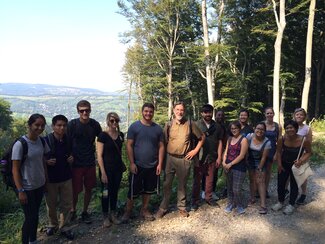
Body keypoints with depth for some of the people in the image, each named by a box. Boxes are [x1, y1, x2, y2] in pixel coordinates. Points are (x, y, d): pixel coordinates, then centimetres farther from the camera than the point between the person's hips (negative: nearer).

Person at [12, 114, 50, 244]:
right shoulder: (20, 144, -20)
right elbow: (15, 170, -16)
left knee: (35, 215, 19)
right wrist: (20, 191, -16)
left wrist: (46, 181, 10)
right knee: (30, 218, 4)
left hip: (40, 185, 6)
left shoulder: (42, 141, -2)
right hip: (27, 188, -6)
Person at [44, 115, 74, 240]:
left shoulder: (68, 140, -2)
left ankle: (64, 227, 28)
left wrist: (72, 158, -4)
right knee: (51, 205, 14)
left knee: (67, 204, 10)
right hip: (51, 178, -3)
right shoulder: (46, 140, -14)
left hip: (66, 177, 3)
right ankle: (53, 224, 38)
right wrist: (47, 162, -23)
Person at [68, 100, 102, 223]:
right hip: (76, 163, -3)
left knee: (88, 188, 12)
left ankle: (85, 212, 31)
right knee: (75, 190, 6)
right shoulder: (72, 124, -10)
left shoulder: (95, 124, -2)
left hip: (90, 162, 3)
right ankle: (73, 210, 31)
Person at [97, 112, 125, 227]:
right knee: (106, 193, 7)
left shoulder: (120, 135, 4)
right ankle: (105, 217, 24)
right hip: (107, 169, -5)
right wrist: (103, 173, -15)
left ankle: (113, 214, 30)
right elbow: (99, 155, -13)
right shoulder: (103, 135, -12)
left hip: (118, 168, 5)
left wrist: (122, 165, 11)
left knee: (115, 192, 15)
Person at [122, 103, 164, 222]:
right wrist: (132, 163, -12)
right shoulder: (134, 126, -5)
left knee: (148, 190, 15)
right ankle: (128, 211, 23)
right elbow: (129, 145, -7)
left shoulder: (158, 128, 3)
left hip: (153, 166, 3)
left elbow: (161, 147, 4)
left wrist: (160, 164, -2)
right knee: (133, 190, 5)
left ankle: (144, 210, 32)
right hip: (137, 166, -3)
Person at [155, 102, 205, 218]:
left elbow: (202, 137, 7)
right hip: (170, 158, 1)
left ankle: (181, 207, 28)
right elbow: (163, 141, 4)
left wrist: (195, 150, 1)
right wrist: (162, 157, -3)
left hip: (184, 159, 0)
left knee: (182, 184, 13)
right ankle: (163, 208, 19)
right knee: (167, 184, 5)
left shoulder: (190, 124, -2)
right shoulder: (168, 124, 0)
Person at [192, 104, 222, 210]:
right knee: (197, 180, 5)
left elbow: (219, 142, 8)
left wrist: (219, 157, 4)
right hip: (199, 157, -2)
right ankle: (195, 200, 16)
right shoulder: (197, 125, -3)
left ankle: (208, 198, 28)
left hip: (212, 157, 3)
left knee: (210, 179, 12)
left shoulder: (217, 126, 6)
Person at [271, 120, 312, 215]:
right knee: (280, 183, 11)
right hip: (284, 165, 2)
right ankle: (280, 202, 32)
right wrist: (279, 164, -4)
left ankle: (291, 205, 29)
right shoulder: (282, 139, -18)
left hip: (296, 166, -2)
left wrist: (301, 160, -24)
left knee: (294, 185, 11)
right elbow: (279, 152, -2)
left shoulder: (304, 140, -23)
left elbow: (308, 152, -8)